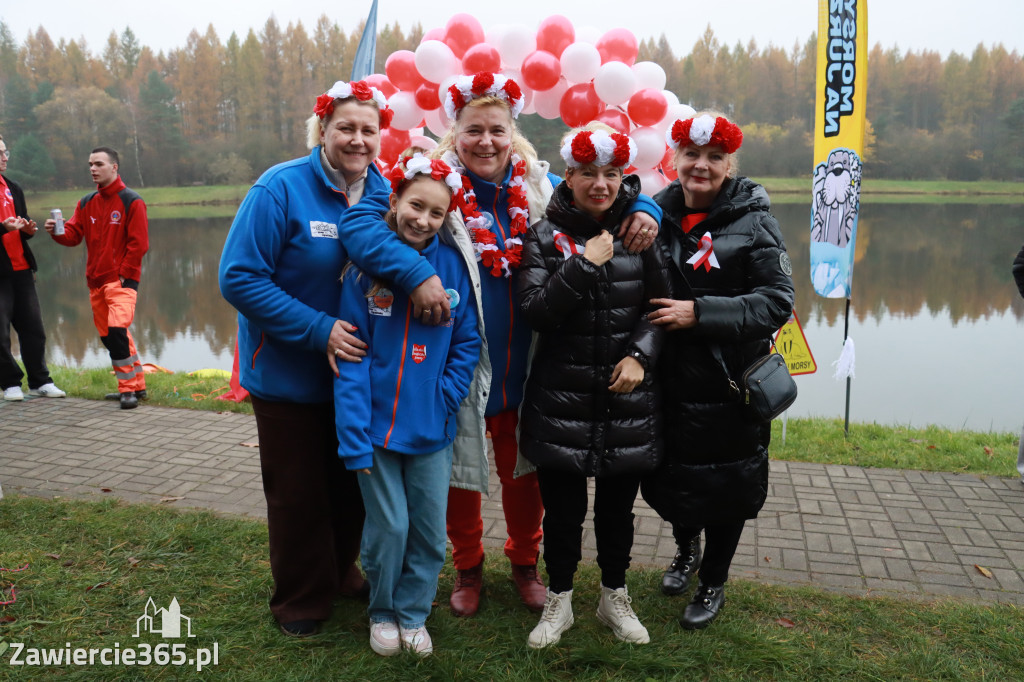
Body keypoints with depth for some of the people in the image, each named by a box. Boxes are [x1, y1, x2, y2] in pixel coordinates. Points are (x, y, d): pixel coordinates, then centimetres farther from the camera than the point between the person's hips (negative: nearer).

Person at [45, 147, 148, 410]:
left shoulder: (131, 202, -6)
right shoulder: (86, 203, 13)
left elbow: (139, 243, -9)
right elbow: (74, 235, 6)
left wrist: (123, 274, -12)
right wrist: (57, 232, -15)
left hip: (121, 280, -7)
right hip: (95, 281, 7)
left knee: (117, 331, -20)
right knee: (109, 335, 11)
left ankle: (128, 389, -11)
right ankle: (136, 386, 21)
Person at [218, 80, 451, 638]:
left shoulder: (381, 189, -2)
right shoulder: (281, 188, -15)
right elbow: (239, 278, -19)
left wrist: (419, 273, -45)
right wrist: (318, 330, -25)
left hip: (357, 370, 4)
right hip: (289, 376, -4)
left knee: (351, 485, 18)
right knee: (299, 493, 10)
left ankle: (340, 575, 43)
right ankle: (300, 601, 33)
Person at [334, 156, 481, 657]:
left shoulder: (453, 266, -3)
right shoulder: (367, 264, -7)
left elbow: (467, 343, 3)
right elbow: (351, 355, -10)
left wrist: (445, 400, -9)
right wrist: (354, 436, -15)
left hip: (431, 428, 2)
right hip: (377, 424, -2)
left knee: (430, 530, 10)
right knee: (388, 527, 7)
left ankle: (413, 612, 34)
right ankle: (383, 612, 34)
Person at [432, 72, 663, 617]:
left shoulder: (539, 187, 2)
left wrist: (643, 210, -9)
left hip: (524, 365, 3)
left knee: (524, 471, 17)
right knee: (460, 472, 13)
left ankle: (525, 562, 42)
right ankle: (468, 568, 39)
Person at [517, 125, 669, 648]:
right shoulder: (545, 237, -2)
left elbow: (660, 305, 5)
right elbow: (536, 313, -13)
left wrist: (640, 354, -11)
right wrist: (586, 264, -19)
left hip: (628, 399, 2)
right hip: (560, 402, -1)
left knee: (617, 508, 16)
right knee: (563, 509, 11)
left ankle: (614, 599, 38)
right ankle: (559, 601, 33)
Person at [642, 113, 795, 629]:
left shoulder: (752, 221, -7)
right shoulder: (657, 214, 4)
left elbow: (777, 301, -14)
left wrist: (700, 312, -21)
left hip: (729, 384, -3)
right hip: (668, 379, 3)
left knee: (725, 487, 11)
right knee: (667, 475, 15)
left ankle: (713, 583, 37)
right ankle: (686, 547, 49)